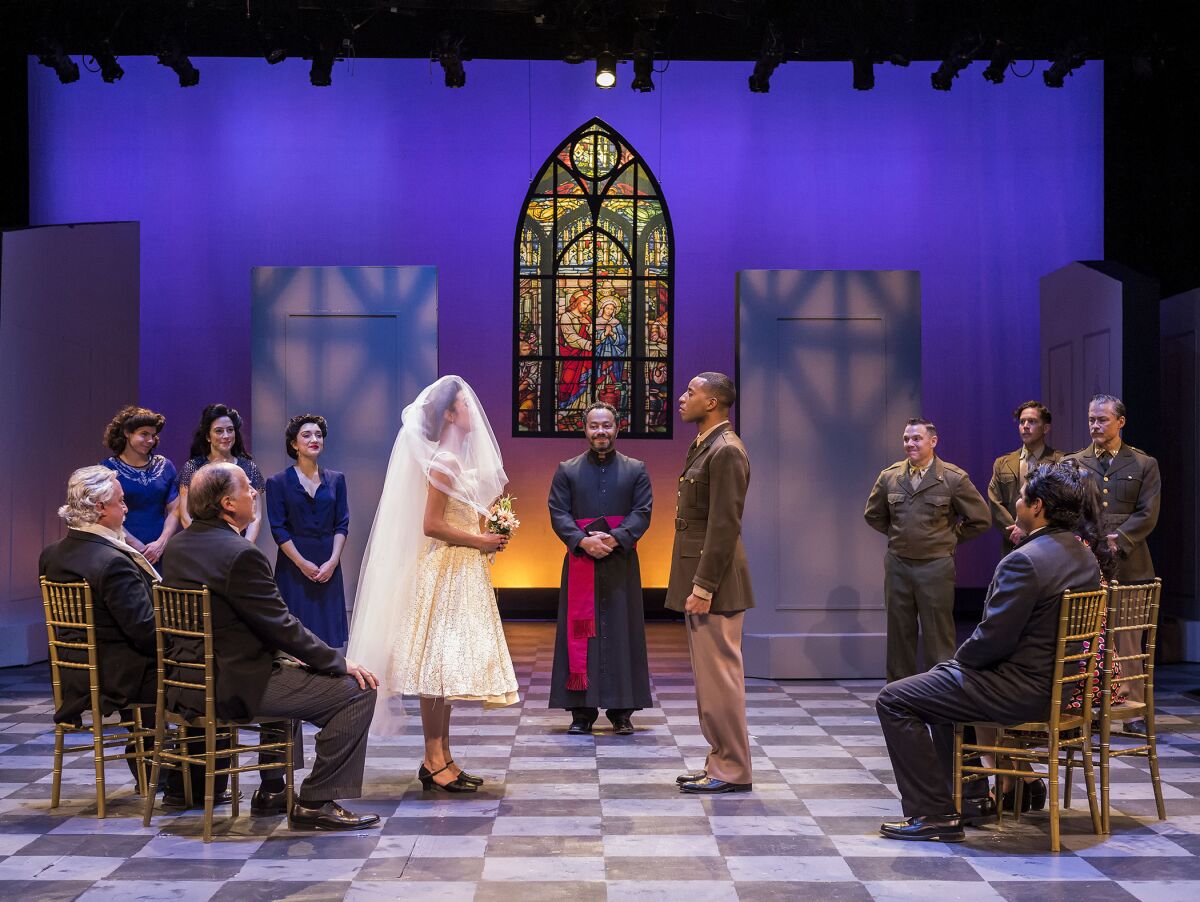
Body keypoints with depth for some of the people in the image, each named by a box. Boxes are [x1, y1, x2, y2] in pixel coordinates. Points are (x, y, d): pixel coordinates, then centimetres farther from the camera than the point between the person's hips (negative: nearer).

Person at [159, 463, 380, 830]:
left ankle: (272, 792, 36)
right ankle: (317, 802, -1)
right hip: (234, 689, -10)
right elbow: (281, 625, -18)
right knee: (356, 691, -5)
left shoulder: (176, 545, 8)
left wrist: (282, 653, 19)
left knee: (289, 674, 36)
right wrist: (340, 663, -6)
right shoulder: (240, 554, -21)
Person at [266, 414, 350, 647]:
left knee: (328, 629, 2)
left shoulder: (335, 479, 9)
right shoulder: (278, 482, 0)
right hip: (293, 565, -3)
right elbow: (279, 529, -4)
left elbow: (342, 524, 5)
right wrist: (302, 563, -12)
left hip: (328, 565, 3)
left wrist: (333, 561, -8)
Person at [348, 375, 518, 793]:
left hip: (461, 573, 10)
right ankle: (434, 760, -3)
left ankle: (442, 759, 14)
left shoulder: (457, 460, 15)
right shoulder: (445, 461, -14)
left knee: (449, 665, 10)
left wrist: (486, 537, 8)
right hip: (445, 572, -10)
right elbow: (431, 525, -19)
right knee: (439, 663, -7)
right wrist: (480, 542, -13)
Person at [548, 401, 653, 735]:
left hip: (621, 562, 0)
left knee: (622, 632, 2)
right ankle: (582, 710, 8)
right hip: (580, 562, 0)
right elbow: (558, 513, 1)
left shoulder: (636, 470, 8)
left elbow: (642, 512, 0)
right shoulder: (567, 470, 9)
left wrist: (614, 538, -16)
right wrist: (583, 541, -15)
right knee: (580, 632, 1)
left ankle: (621, 710, 9)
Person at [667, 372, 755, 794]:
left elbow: (724, 526, -20)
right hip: (699, 578, 10)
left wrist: (703, 588, -21)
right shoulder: (704, 446, 16)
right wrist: (694, 585, 17)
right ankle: (720, 762, 23)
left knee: (719, 675, -4)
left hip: (714, 582, -10)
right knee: (709, 676, 14)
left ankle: (732, 771, 4)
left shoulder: (726, 451, -15)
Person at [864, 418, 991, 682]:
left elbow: (981, 519, 1)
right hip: (897, 565, 3)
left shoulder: (954, 478, -5)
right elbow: (873, 515, 19)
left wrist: (950, 538, 4)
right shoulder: (889, 477, 3)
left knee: (938, 637, 1)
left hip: (936, 566, -3)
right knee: (899, 634, 10)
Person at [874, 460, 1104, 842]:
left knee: (894, 700, -2)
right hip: (1056, 683, 10)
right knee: (943, 680, 31)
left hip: (1019, 690, -10)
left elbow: (993, 638, -23)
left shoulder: (1025, 560, -24)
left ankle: (934, 813, 0)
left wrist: (960, 659, -2)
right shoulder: (1085, 557, 6)